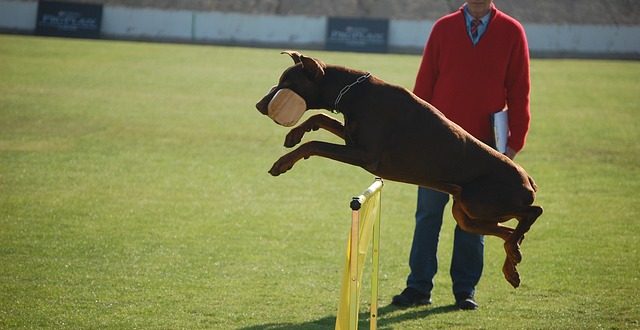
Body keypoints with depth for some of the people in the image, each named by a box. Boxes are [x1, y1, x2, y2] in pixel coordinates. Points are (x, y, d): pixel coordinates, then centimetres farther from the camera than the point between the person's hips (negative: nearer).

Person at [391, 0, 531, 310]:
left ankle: (465, 289, 14)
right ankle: (419, 287, 8)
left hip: (484, 144, -1)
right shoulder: (443, 28, 4)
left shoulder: (511, 32, 1)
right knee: (428, 214, 2)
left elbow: (519, 90, 1)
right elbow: (424, 83, 5)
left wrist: (515, 142, -3)